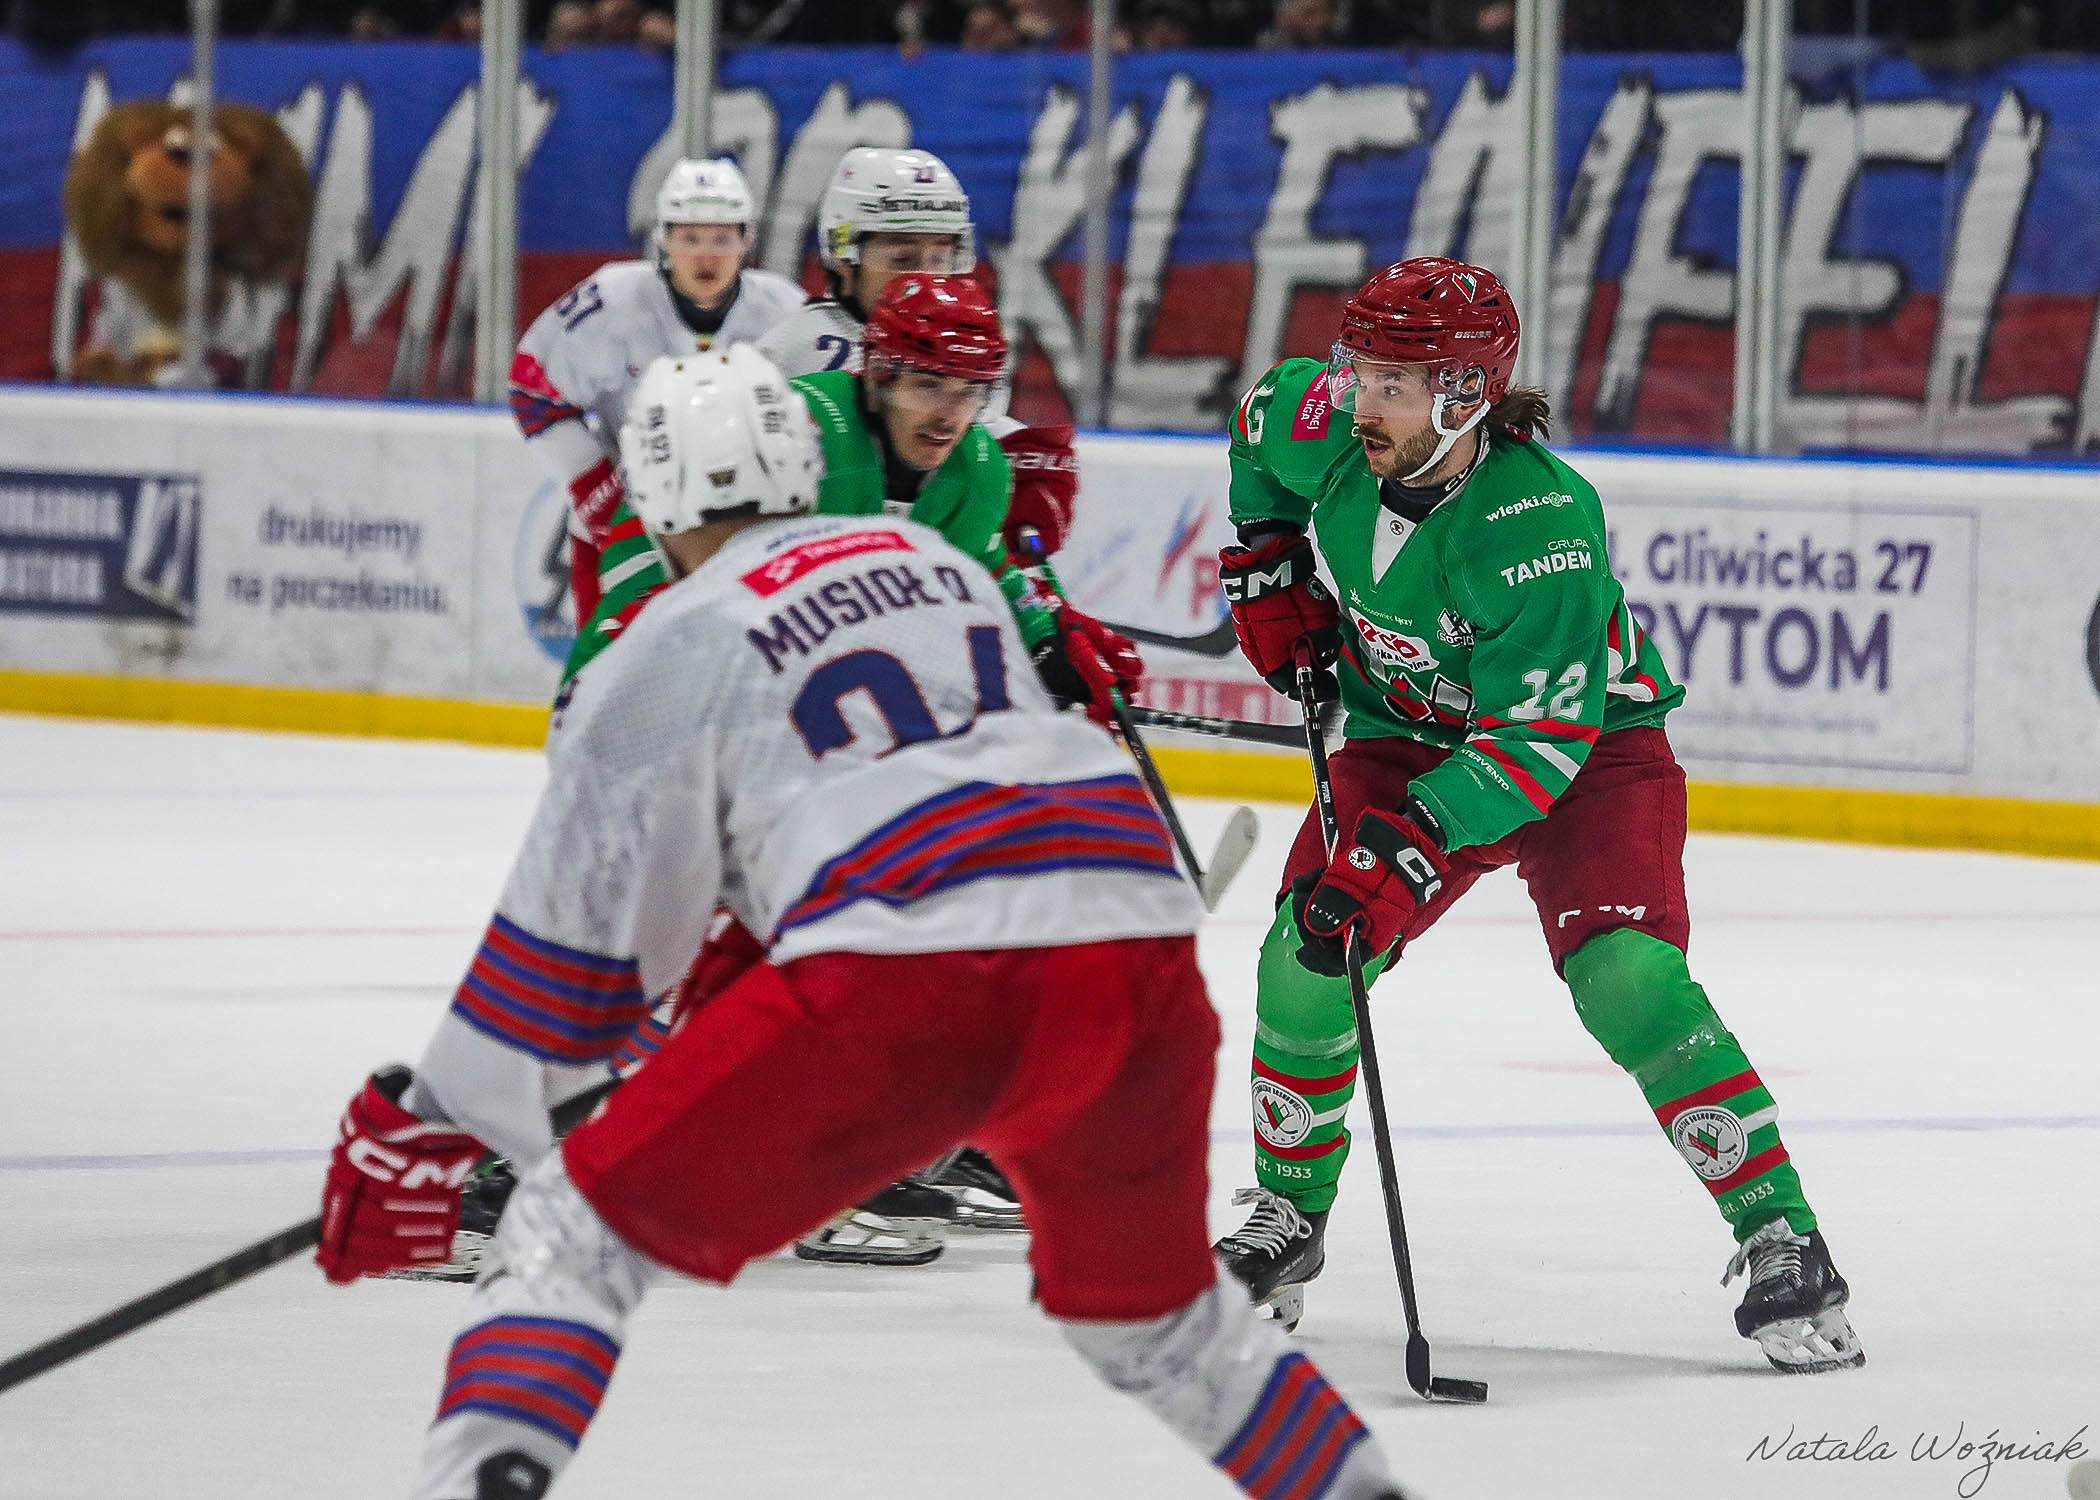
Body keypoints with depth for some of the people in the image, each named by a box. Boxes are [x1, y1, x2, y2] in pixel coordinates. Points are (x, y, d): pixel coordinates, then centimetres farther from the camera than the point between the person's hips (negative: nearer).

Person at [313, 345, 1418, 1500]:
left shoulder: (671, 649, 11)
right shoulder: (935, 559, 27)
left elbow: (581, 923, 12)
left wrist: (429, 1126, 22)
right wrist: (760, 938, 50)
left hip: (907, 977, -5)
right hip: (1136, 946, 5)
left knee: (582, 1224, 6)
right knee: (1146, 1308, 30)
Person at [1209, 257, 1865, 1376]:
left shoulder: (1541, 523, -35)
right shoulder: (1328, 431, -17)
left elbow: (1540, 738, -36)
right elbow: (1266, 419, 10)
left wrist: (1407, 850, -44)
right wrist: (1266, 563, 3)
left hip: (1588, 747, -5)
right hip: (1408, 730, 5)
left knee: (1624, 975, -26)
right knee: (1306, 952, -11)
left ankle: (1782, 1244, -20)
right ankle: (1286, 1221, 11)